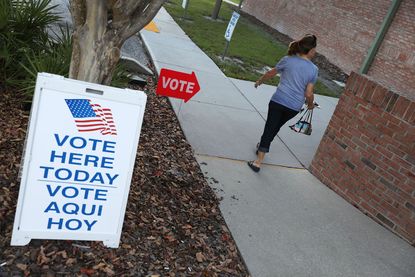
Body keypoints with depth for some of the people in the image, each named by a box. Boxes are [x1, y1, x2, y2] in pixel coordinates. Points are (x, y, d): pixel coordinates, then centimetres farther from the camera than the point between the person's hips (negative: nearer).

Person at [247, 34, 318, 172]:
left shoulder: (287, 60, -5)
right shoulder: (314, 69, -3)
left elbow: (271, 74, 8)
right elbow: (308, 94, -3)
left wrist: (260, 81, 26)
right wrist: (310, 104, 18)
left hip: (278, 101, -2)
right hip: (294, 107, 2)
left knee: (269, 128, 3)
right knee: (276, 127, 24)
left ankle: (258, 162, 0)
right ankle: (262, 146, 44)